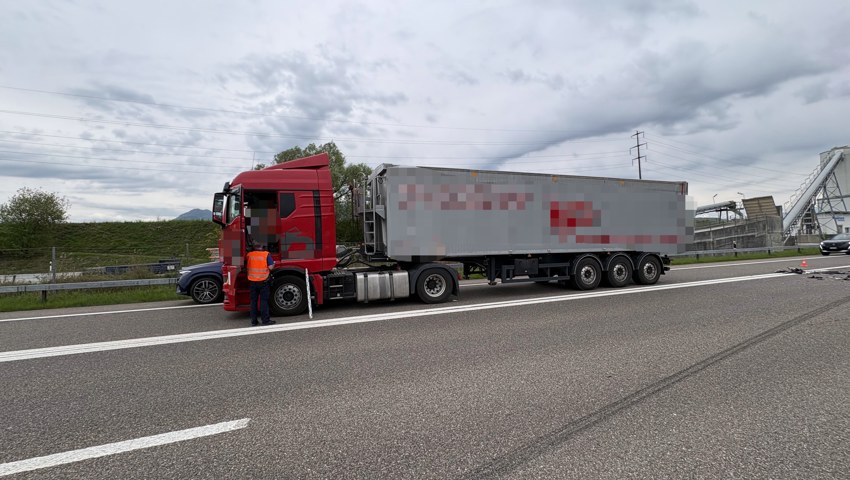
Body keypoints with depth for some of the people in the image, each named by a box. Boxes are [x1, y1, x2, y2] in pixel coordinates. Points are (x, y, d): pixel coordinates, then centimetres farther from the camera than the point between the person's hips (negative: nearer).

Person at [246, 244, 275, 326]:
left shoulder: (249, 255, 2)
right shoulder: (266, 254, -8)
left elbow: (247, 266, 11)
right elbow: (270, 267, -11)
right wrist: (273, 263, 10)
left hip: (252, 281, 3)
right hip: (263, 281, -3)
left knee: (253, 301, 10)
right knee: (263, 300, 3)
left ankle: (253, 321, 13)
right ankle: (265, 320, 3)